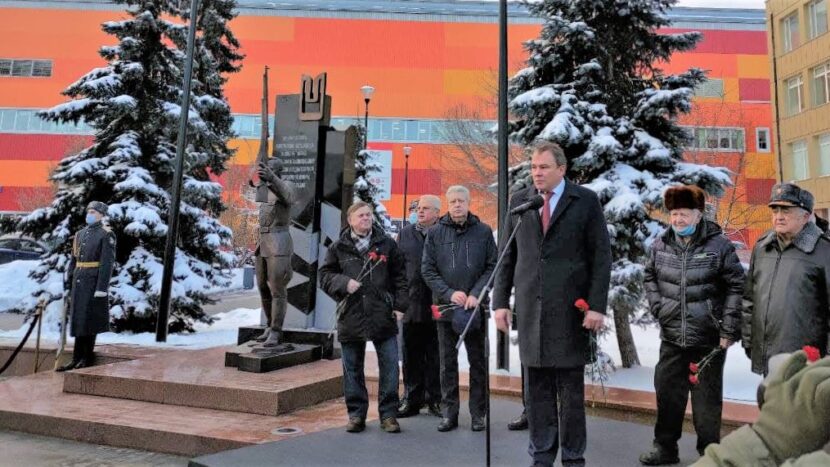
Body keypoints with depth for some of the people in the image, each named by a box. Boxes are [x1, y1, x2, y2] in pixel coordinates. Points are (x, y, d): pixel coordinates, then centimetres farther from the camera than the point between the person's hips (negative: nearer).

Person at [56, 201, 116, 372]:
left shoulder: (106, 235, -7)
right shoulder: (80, 234, 15)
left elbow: (107, 263, -14)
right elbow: (73, 261, 17)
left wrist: (102, 287, -19)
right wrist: (69, 284, 12)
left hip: (94, 282, -7)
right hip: (79, 282, 7)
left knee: (88, 319, -2)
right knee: (77, 319, 8)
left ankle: (87, 357, 9)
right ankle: (76, 359, 14)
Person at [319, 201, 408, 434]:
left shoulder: (387, 244, 6)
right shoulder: (338, 247, 6)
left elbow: (400, 276, 7)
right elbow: (325, 275, 7)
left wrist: (400, 304, -1)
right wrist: (344, 283, -10)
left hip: (383, 314, 0)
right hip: (351, 316, 1)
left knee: (389, 366, 1)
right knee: (352, 368, 9)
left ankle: (388, 414, 14)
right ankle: (356, 414, 22)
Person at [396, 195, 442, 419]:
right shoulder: (406, 233, 11)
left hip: (437, 305, -3)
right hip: (412, 305, 3)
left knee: (435, 356, 7)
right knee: (412, 355, 10)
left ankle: (435, 399, 19)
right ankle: (412, 399, 21)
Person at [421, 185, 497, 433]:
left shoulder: (483, 231, 2)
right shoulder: (435, 232, 3)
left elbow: (492, 266, 1)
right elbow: (427, 269, 1)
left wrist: (476, 294, -12)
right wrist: (449, 293, -11)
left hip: (476, 307, 0)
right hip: (445, 306, 1)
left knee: (478, 361, 7)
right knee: (447, 362, 8)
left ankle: (478, 413, 18)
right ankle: (449, 414, 17)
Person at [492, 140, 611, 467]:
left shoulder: (586, 201, 1)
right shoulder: (519, 201, 9)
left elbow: (601, 256, -1)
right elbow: (507, 255, 9)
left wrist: (597, 305, -8)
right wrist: (500, 301, 4)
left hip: (570, 308, -2)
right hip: (530, 307, 3)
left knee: (571, 388, 7)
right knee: (536, 387, 9)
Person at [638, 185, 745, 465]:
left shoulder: (719, 245, -8)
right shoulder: (660, 245, 4)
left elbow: (737, 287, -6)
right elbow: (650, 277, 17)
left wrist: (729, 329, -8)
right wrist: (657, 307, 4)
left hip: (709, 338, -4)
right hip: (671, 337, 4)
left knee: (707, 399, 8)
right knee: (667, 393, 12)